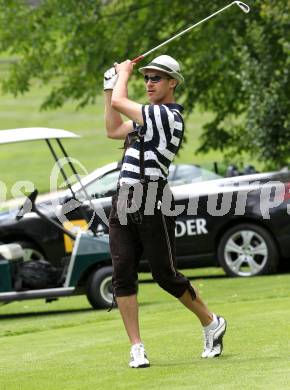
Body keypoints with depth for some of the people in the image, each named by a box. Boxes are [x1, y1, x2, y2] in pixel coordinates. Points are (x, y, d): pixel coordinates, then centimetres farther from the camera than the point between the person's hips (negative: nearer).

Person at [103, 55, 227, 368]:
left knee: (165, 275, -2)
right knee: (122, 273, -3)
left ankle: (211, 323, 20)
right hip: (123, 202, 9)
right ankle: (136, 348, -2)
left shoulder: (169, 116, -10)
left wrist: (124, 73, 7)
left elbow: (120, 102, -12)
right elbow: (114, 130, 33)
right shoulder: (149, 116, 19)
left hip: (152, 201, -9)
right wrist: (109, 87, 29)